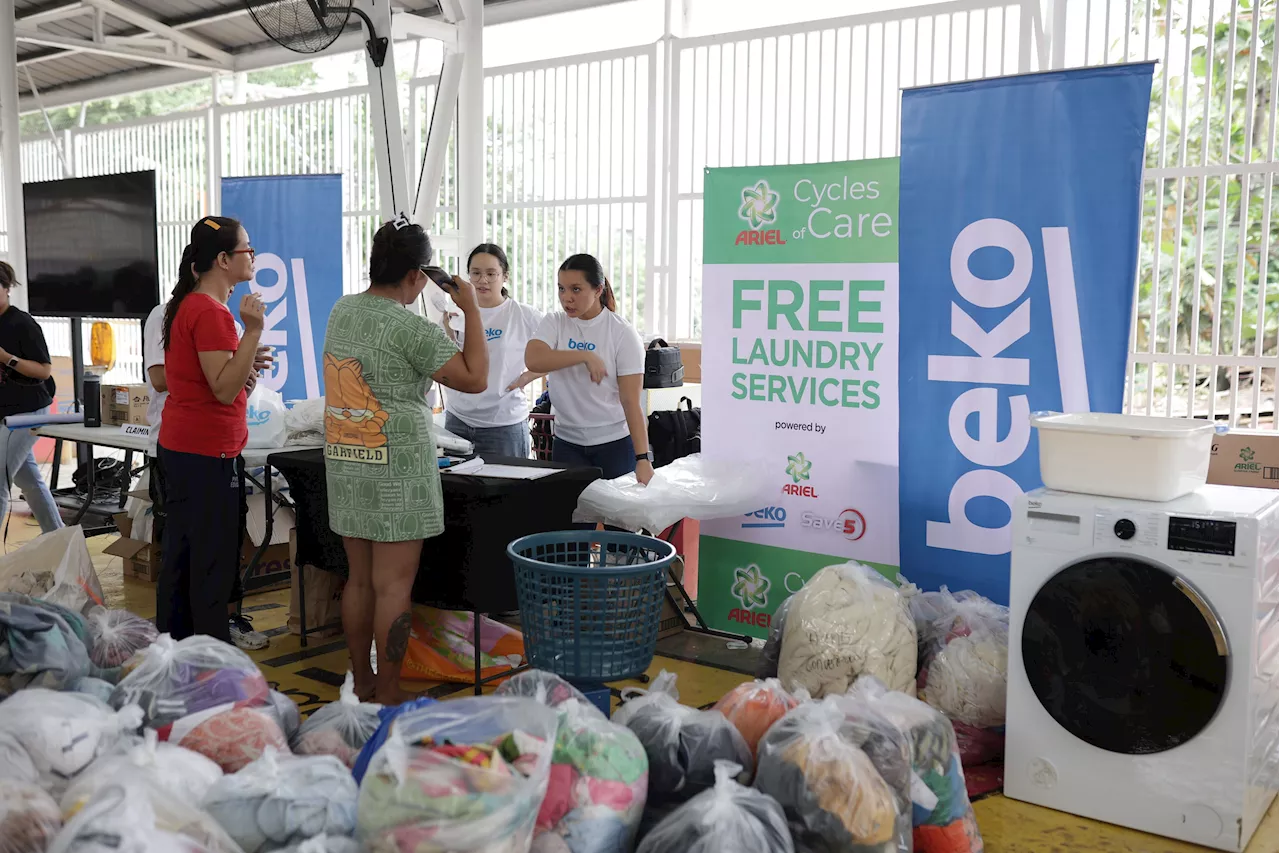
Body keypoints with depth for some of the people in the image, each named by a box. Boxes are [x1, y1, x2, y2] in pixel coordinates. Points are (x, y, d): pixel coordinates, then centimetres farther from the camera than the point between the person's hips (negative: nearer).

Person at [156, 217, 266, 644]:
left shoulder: (185, 304, 12)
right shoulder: (211, 313, -19)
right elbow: (224, 389, -24)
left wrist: (244, 367, 12)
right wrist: (253, 331, -29)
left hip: (177, 445, 10)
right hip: (207, 453, -10)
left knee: (179, 557, 17)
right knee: (213, 566, -3)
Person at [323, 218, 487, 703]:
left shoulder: (340, 311, 9)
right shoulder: (412, 329, -15)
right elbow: (474, 379, -14)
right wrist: (471, 309, -6)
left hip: (344, 465, 8)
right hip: (395, 473, -8)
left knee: (359, 580, 15)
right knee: (393, 588, 0)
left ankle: (362, 684, 24)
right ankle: (388, 697, 6)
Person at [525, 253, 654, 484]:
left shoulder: (623, 334, -8)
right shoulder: (554, 323, 1)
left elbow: (631, 401, -12)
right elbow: (532, 360, -20)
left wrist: (643, 458, -20)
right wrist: (585, 355, -27)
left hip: (615, 442, -2)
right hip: (567, 443, 2)